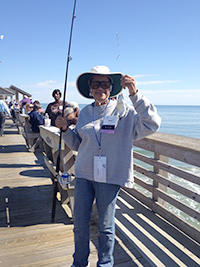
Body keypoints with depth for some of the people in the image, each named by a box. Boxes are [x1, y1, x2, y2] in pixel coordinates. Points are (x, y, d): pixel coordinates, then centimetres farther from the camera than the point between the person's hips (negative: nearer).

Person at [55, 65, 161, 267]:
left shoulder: (124, 110, -5)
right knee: (80, 224, 14)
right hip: (84, 174, 4)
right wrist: (65, 130, -3)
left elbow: (152, 124, -20)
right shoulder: (85, 112, 8)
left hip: (109, 176, -3)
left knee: (106, 226, 12)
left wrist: (134, 94, -25)